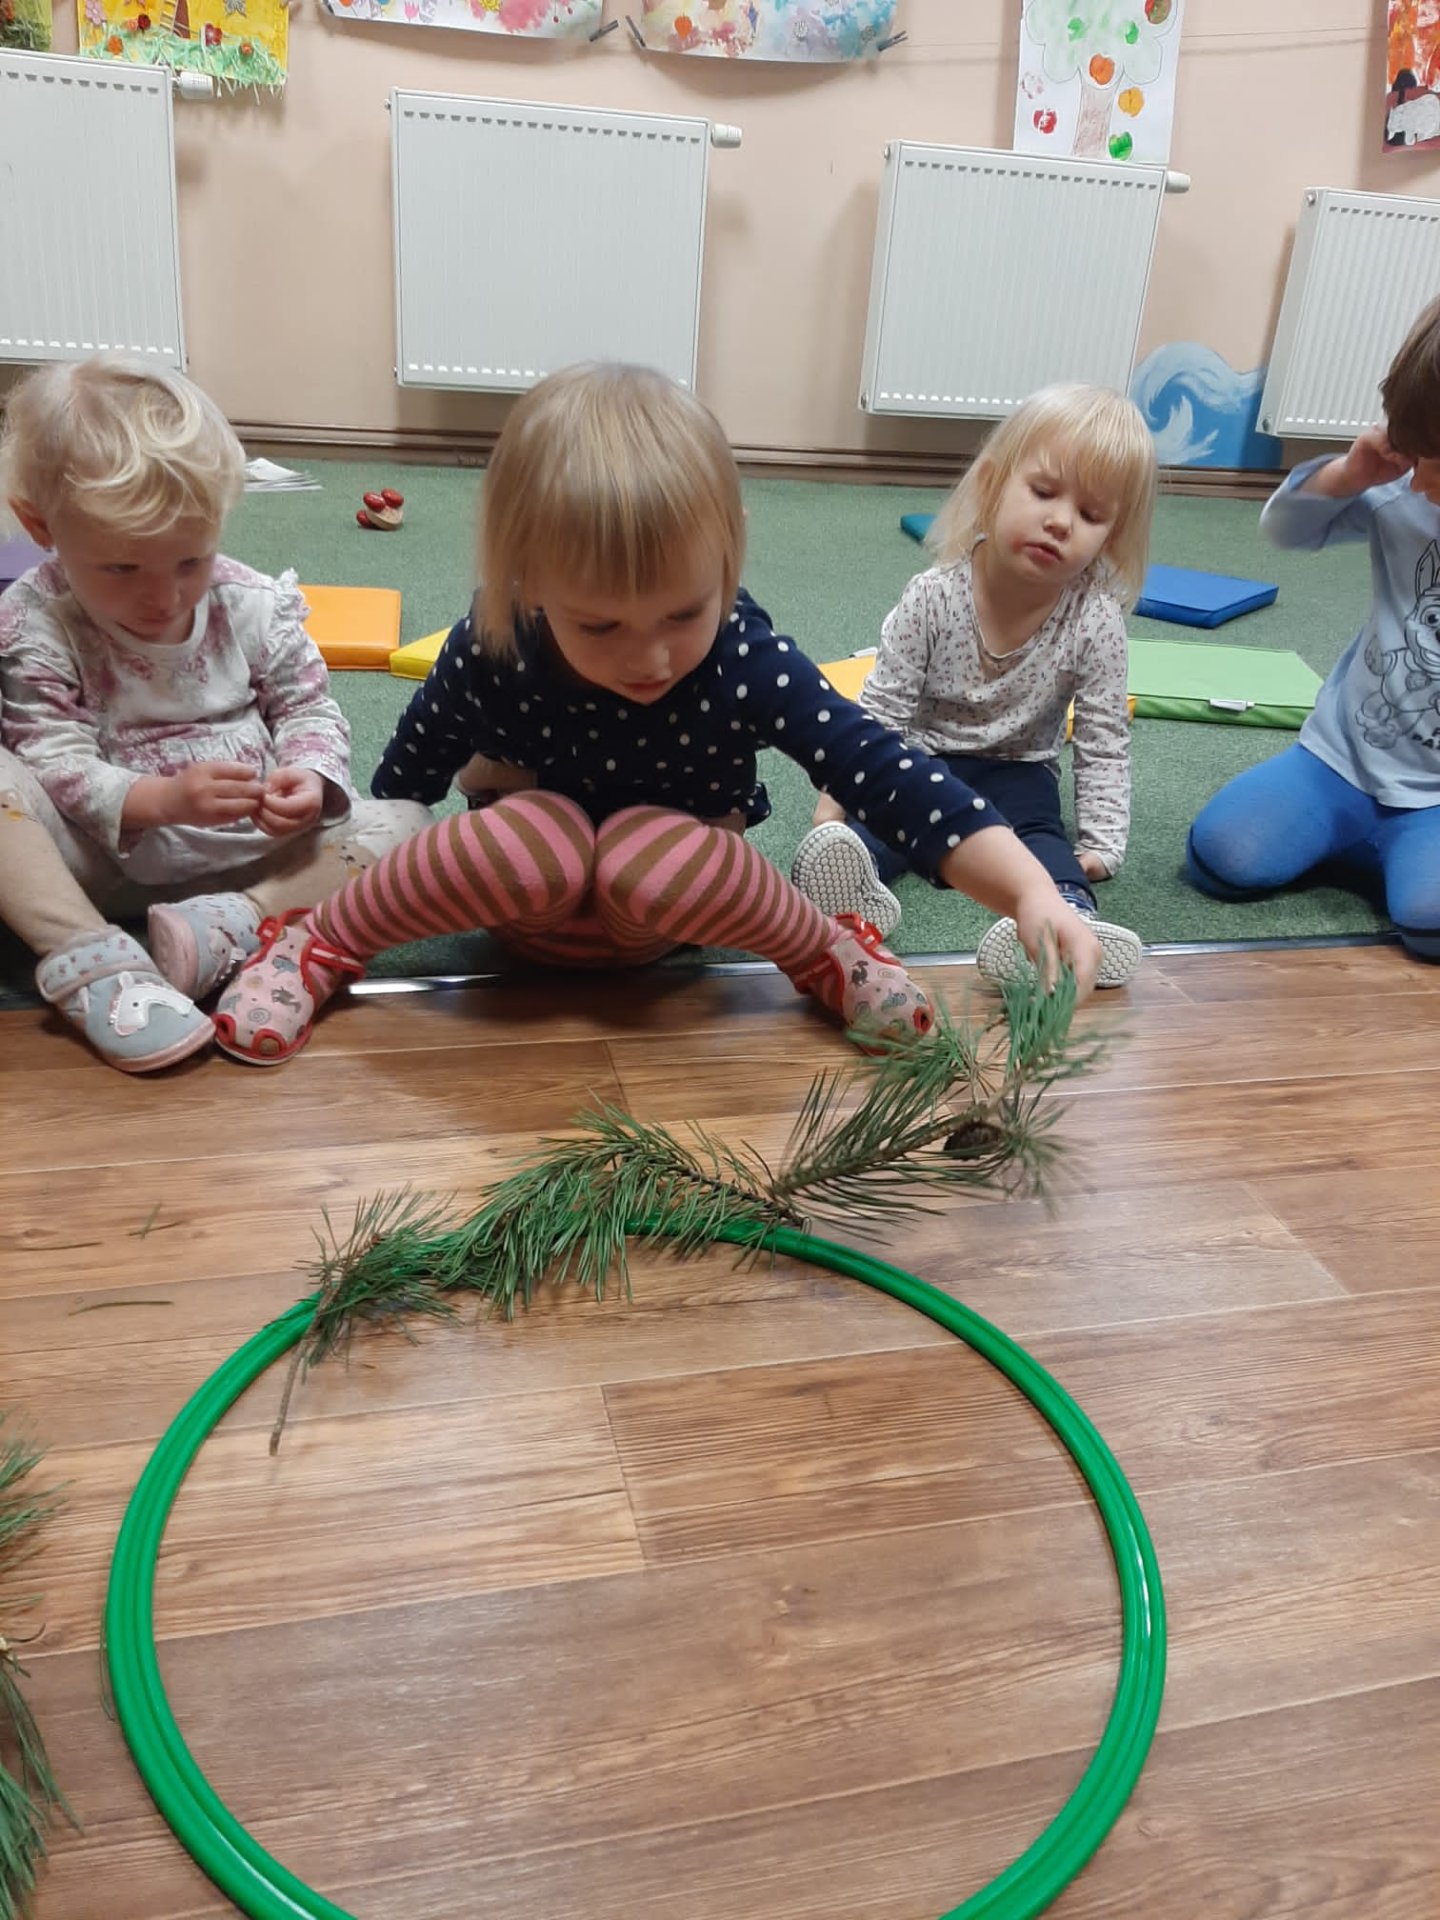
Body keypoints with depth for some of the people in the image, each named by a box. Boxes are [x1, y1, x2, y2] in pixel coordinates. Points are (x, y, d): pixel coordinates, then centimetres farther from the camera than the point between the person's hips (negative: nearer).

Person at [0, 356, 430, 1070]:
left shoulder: (253, 605, -4)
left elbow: (308, 709, 2)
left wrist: (310, 778, -22)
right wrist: (159, 798, -35)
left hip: (246, 851, 2)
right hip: (102, 854, -2)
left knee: (402, 822, -17)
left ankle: (227, 927, -32)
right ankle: (93, 962, -35)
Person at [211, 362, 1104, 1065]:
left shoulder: (748, 660, -28)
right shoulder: (492, 651, -25)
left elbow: (892, 773, -36)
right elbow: (406, 779, -6)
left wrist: (1032, 891, -47)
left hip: (674, 904, 0)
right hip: (526, 890, 1)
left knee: (659, 862, -35)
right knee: (541, 840, -34)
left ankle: (830, 954, -9)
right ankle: (321, 945, -13)